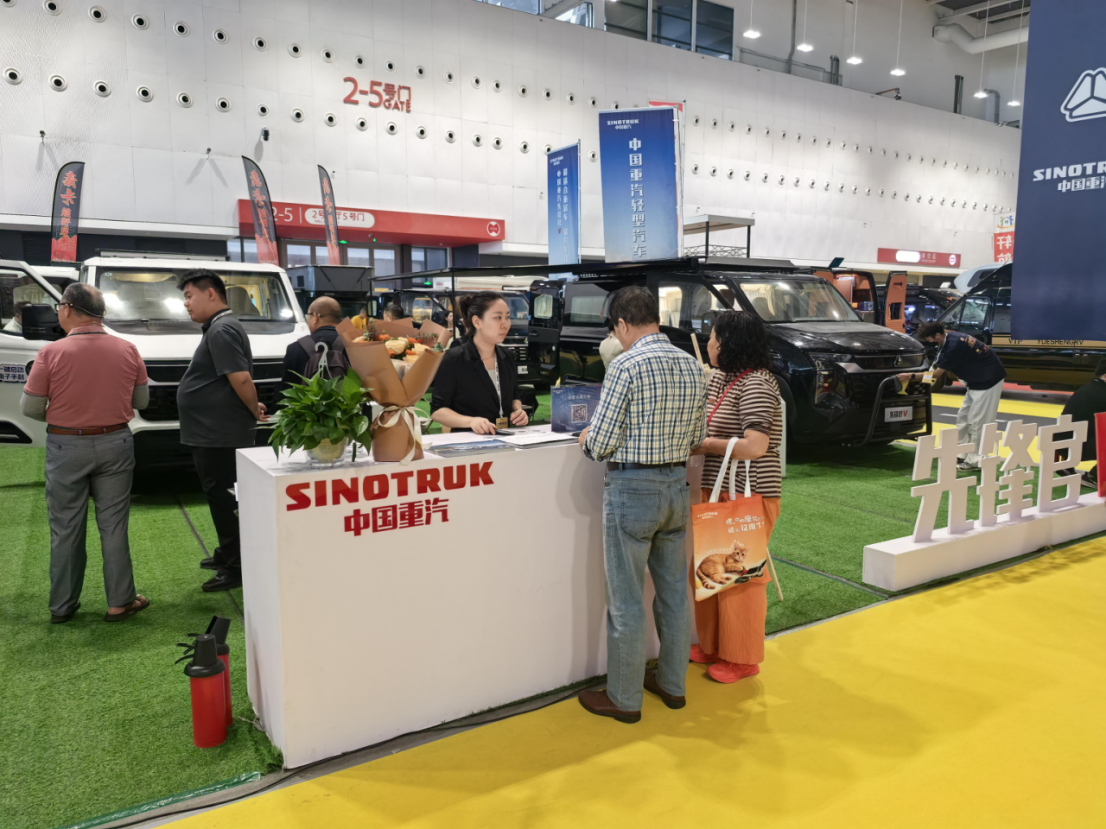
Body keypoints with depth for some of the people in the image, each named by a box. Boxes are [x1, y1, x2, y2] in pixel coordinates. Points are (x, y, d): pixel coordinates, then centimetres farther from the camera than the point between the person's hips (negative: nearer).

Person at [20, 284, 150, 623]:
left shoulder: (52, 352, -13)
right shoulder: (127, 350, -5)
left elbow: (30, 407, -6)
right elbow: (141, 400, 5)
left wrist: (56, 415, 14)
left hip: (66, 447, -2)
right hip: (115, 444, 2)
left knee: (65, 529, 11)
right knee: (114, 526, 9)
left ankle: (62, 605, 21)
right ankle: (120, 601, 14)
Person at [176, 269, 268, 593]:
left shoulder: (221, 330, -17)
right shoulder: (223, 326, 17)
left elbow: (241, 378, -26)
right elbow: (239, 379, 22)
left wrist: (254, 411, -13)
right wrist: (254, 409, 10)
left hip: (218, 434, -11)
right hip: (214, 432, 11)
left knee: (224, 498, -3)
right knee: (223, 496, 19)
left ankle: (236, 568, 6)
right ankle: (227, 555, 33)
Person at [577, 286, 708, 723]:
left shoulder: (627, 365, -16)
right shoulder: (691, 365, 5)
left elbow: (600, 442, -15)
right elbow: (698, 436, 12)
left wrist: (588, 441, 7)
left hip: (632, 489, -7)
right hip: (677, 483, 7)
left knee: (626, 601, 5)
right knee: (674, 591, 18)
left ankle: (623, 697, 18)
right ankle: (672, 683, 33)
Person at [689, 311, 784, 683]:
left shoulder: (755, 384, -17)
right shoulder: (719, 379, 11)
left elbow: (755, 446, -24)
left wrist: (704, 444, -15)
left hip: (749, 496, -9)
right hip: (718, 491, 9)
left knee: (740, 575, 2)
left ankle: (743, 659, 19)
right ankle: (713, 646, 32)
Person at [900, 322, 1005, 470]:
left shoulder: (954, 345, -25)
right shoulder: (951, 338, 4)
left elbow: (937, 374, -19)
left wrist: (911, 377, -15)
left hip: (989, 381, -10)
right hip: (977, 382, 10)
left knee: (977, 422, -7)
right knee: (963, 418, 12)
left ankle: (974, 461, -2)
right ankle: (962, 455, 19)